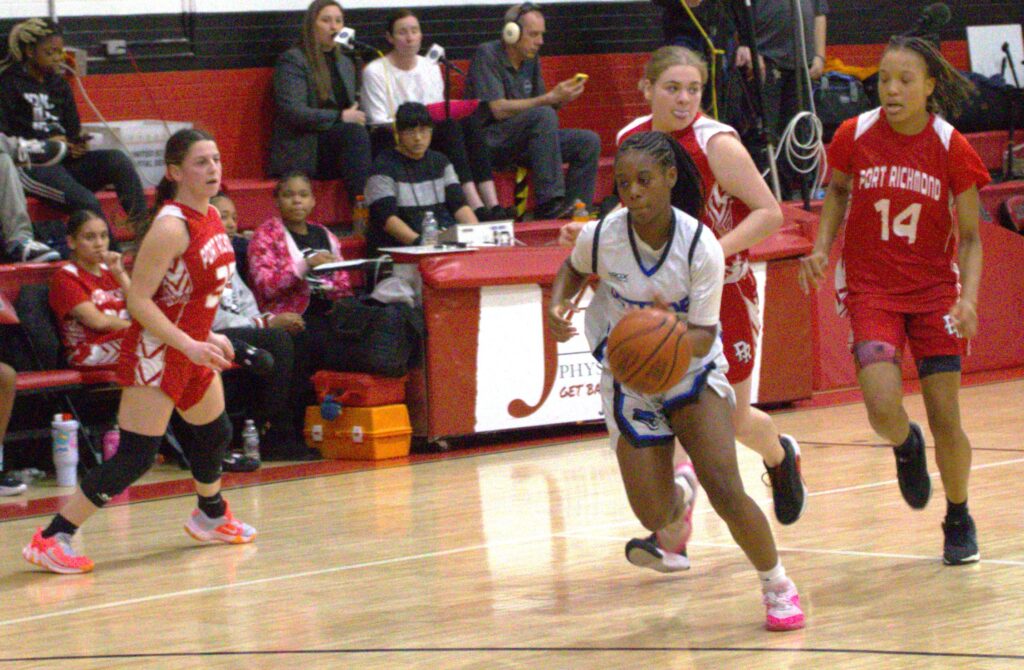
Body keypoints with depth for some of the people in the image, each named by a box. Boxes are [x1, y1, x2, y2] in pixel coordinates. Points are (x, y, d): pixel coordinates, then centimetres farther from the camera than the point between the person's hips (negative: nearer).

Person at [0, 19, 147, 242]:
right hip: (29, 164, -5)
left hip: (65, 161, 5)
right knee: (86, 202, -31)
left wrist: (77, 145, -4)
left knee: (118, 160, -23)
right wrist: (46, 143, -15)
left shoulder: (59, 85, 21)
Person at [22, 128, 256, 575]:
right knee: (136, 457, -13)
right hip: (155, 353, -9)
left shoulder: (211, 219, 5)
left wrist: (207, 336, 14)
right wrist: (189, 345, -26)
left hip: (192, 349, 9)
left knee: (214, 434, 25)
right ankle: (52, 539, -11)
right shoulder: (170, 227, -21)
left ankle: (211, 518, 51)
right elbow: (138, 300, -23)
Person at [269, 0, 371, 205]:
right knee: (355, 132, -34)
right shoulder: (292, 61, -2)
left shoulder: (345, 63, 23)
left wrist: (356, 115, 2)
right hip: (300, 153, -6)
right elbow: (292, 112, -14)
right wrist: (341, 117, -14)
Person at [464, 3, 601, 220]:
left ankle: (574, 210, -12)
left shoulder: (531, 60, 13)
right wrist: (551, 98, -22)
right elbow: (499, 110, -20)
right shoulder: (487, 55, -10)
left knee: (588, 142, -8)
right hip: (489, 142, -8)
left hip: (524, 141, 8)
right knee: (543, 116, -32)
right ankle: (549, 204, -37)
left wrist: (560, 100, -9)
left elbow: (542, 105, 14)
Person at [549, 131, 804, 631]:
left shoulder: (701, 247, -23)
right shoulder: (600, 237, -18)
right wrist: (557, 304, -13)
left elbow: (703, 337, -19)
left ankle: (778, 586, 6)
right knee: (654, 517, -3)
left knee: (725, 491, -19)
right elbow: (574, 269, 7)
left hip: (693, 372, -2)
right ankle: (677, 503, 39)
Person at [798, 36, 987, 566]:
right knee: (884, 409, -19)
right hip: (870, 289, 0)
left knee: (946, 419, 0)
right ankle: (907, 448, 19)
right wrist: (822, 248, -1)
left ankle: (959, 519, 25)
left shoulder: (951, 148, -10)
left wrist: (968, 298, -18)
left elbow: (969, 236, -4)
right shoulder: (855, 136, -8)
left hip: (934, 291, 0)